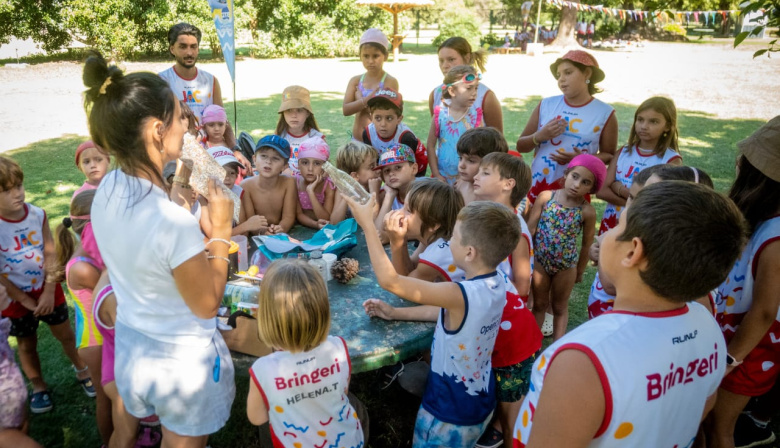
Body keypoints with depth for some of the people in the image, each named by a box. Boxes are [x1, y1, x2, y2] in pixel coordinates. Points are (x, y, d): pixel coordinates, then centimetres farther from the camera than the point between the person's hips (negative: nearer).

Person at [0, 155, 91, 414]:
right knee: (26, 345, 16)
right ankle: (39, 388, 36)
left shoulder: (38, 215, -14)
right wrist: (25, 300, -12)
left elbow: (51, 253, -9)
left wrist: (49, 291, -13)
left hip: (47, 289, 2)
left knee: (66, 334, 15)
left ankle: (83, 372, 38)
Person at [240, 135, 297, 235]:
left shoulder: (289, 183, -8)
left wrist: (281, 228, -32)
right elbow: (250, 219, -11)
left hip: (282, 236, 2)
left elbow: (289, 216, -10)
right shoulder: (246, 186, -10)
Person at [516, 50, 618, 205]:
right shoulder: (546, 105, 3)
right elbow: (521, 146, 6)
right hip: (537, 186, 2)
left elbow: (609, 155, 5)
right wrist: (540, 136, -14)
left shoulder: (605, 113, -1)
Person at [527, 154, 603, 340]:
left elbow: (586, 244, -4)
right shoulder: (545, 197, -14)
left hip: (566, 264, -1)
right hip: (539, 260, 1)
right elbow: (530, 229, -9)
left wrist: (580, 270, 5)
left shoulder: (587, 211, -16)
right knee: (539, 304, 19)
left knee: (560, 307, 19)